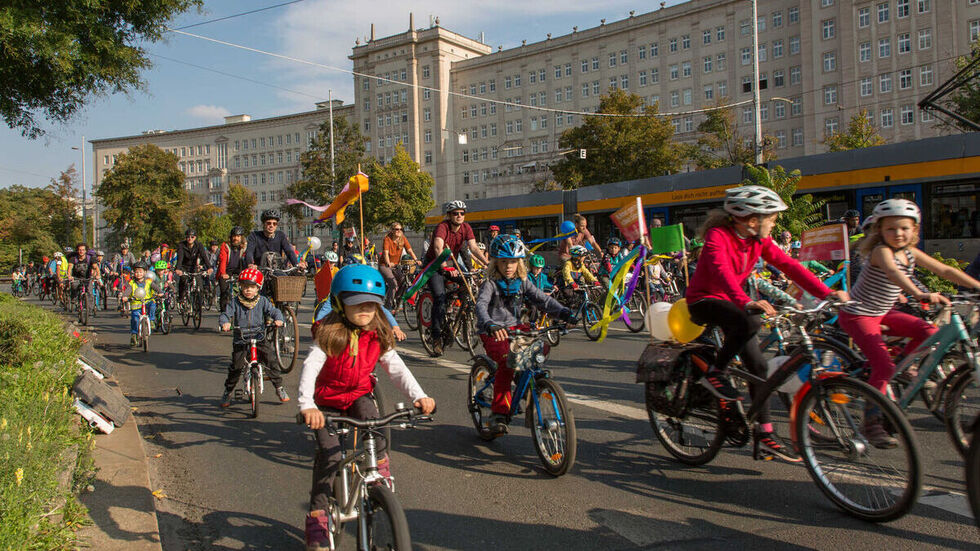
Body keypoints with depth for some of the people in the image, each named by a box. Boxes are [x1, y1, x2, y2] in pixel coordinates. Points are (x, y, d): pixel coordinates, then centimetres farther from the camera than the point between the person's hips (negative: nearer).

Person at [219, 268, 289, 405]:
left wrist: (278, 319, -27)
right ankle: (228, 391, 17)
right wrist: (225, 323, -28)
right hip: (240, 339, 0)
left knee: (271, 360, -9)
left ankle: (279, 388, 8)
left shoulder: (263, 301, 2)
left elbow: (274, 311, -5)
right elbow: (225, 314, -5)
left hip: (259, 337, 0)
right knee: (236, 366, -4)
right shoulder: (235, 302, 0)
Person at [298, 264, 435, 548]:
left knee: (370, 415, -32)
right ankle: (318, 516, -2)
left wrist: (419, 395, -29)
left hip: (359, 395, 2)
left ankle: (380, 463, -9)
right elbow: (310, 368, -30)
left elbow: (396, 368, -12)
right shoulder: (330, 335, -19)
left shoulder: (378, 336, -6)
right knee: (330, 455, -16)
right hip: (327, 400, -2)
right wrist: (307, 405, -47)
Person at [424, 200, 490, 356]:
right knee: (439, 296, -21)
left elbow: (474, 247, -18)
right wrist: (444, 266, -58)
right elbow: (438, 247, -41)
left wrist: (488, 263, -32)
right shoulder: (442, 227, -25)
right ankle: (436, 336, -11)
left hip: (451, 263, 6)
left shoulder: (466, 228, -9)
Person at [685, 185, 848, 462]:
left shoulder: (759, 241, 0)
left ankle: (765, 436, 8)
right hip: (703, 301, -7)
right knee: (749, 322, -36)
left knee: (758, 365, 0)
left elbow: (789, 265, -6)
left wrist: (826, 293, -17)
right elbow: (721, 271, -39)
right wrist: (746, 302, -56)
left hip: (729, 301, 7)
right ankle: (715, 373, -16)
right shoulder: (717, 236, -22)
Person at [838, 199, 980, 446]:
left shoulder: (911, 254, 2)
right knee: (884, 365, -18)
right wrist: (919, 294, -57)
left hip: (883, 313, 8)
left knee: (929, 332, -10)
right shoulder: (881, 250, -21)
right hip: (858, 314, -8)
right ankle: (871, 421, -7)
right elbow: (893, 272, -42)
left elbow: (945, 271, 3)